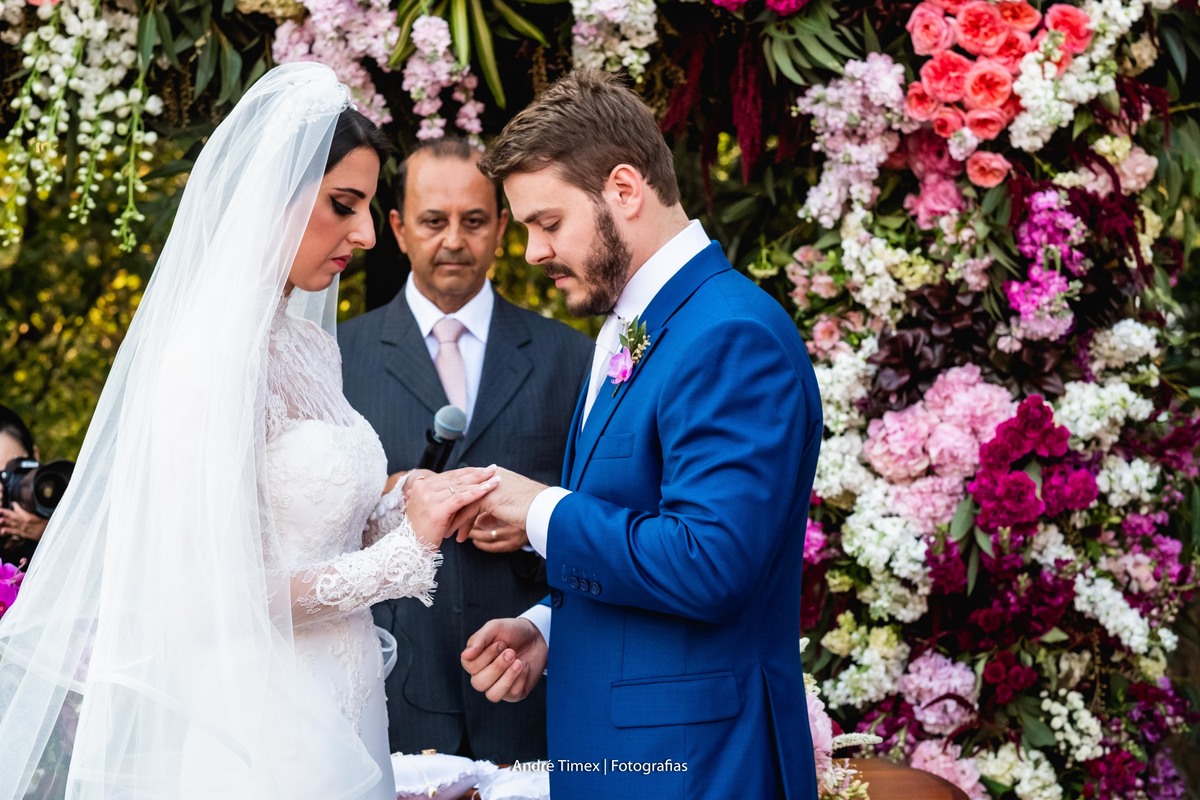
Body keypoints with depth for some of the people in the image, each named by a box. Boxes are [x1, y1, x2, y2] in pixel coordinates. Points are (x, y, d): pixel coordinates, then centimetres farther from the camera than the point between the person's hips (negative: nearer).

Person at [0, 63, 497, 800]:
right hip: (259, 733, -8)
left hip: (333, 710, 8)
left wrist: (407, 514, -2)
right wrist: (405, 546, -14)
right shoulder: (217, 354, -16)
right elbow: (216, 589, -20)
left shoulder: (312, 350, 10)